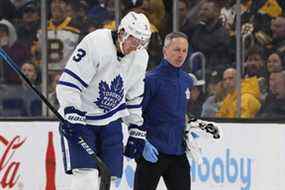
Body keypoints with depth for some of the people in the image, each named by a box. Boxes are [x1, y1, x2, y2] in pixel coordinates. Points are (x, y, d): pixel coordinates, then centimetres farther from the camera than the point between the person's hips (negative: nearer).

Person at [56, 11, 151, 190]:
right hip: (78, 116, -6)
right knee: (86, 173, -18)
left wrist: (137, 131, 11)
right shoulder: (96, 43, -22)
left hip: (110, 120, 6)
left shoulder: (140, 57, 0)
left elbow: (135, 97, 13)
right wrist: (73, 116, -27)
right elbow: (68, 84, -22)